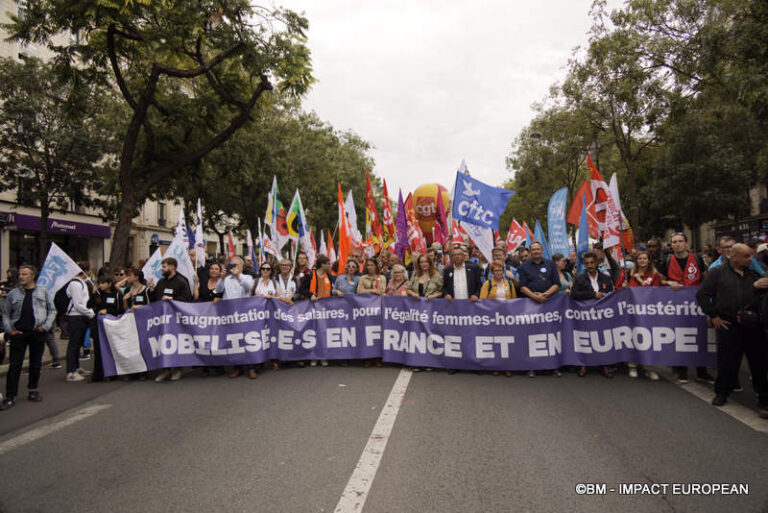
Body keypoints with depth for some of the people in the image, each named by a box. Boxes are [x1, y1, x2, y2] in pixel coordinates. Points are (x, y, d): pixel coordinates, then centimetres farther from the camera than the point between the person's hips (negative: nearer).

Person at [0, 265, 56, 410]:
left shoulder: (43, 292, 6)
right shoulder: (13, 294, 8)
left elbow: (52, 310, 7)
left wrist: (45, 326, -4)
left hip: (37, 333, 0)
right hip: (18, 333, 0)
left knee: (36, 364, 9)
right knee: (14, 365, -1)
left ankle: (32, 390, 23)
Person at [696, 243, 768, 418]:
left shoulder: (752, 274, 14)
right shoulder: (718, 272, 0)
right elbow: (702, 294, -2)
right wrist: (713, 316, -5)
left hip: (753, 326, 4)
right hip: (728, 325, -4)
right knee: (727, 360, 5)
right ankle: (722, 392, 21)